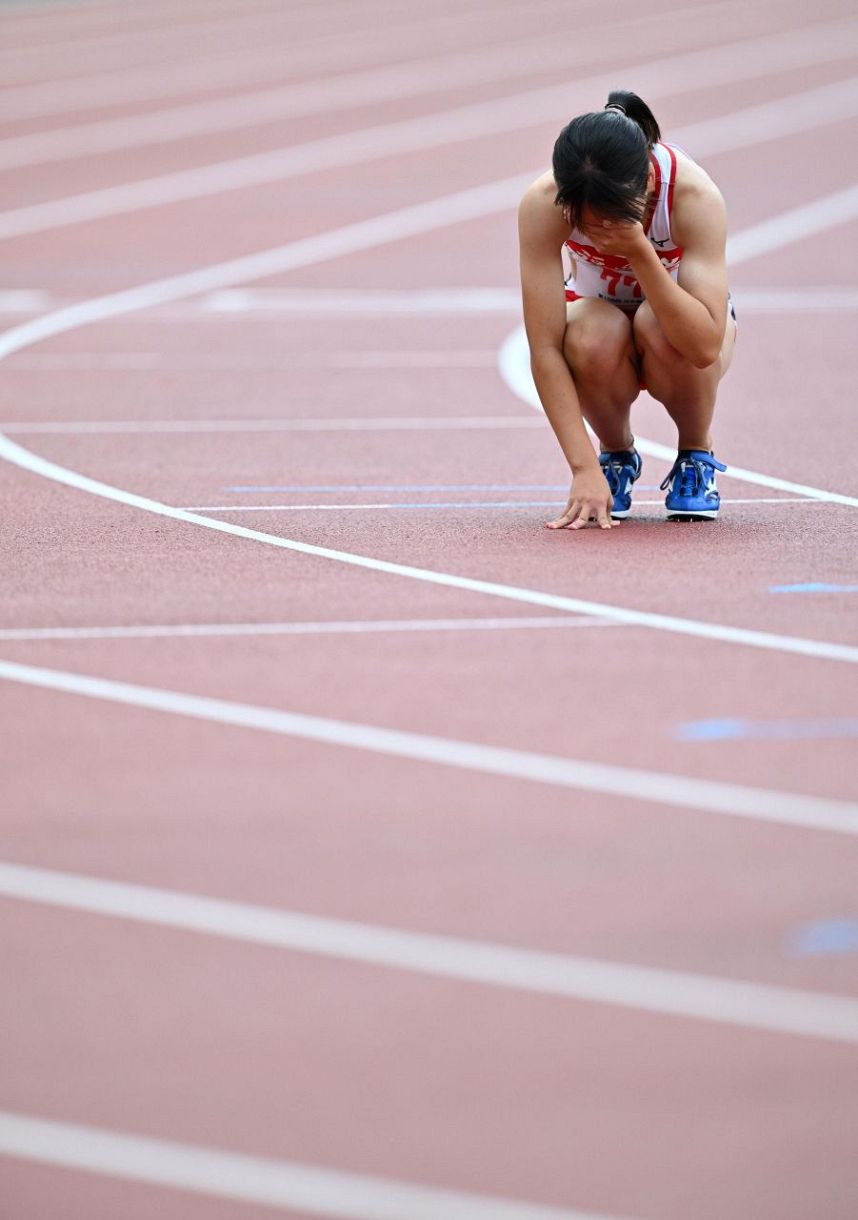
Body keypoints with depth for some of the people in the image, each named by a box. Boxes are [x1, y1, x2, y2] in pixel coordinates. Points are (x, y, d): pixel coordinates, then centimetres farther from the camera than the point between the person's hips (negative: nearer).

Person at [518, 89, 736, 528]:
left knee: (658, 327, -37)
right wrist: (584, 470, -39)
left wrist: (639, 252, -49)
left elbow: (704, 346, -42)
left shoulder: (695, 195, -34)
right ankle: (617, 454, -2)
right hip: (598, 308, 1)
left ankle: (696, 455, -5)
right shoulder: (543, 204, -32)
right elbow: (545, 349, -33)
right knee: (594, 336, -36)